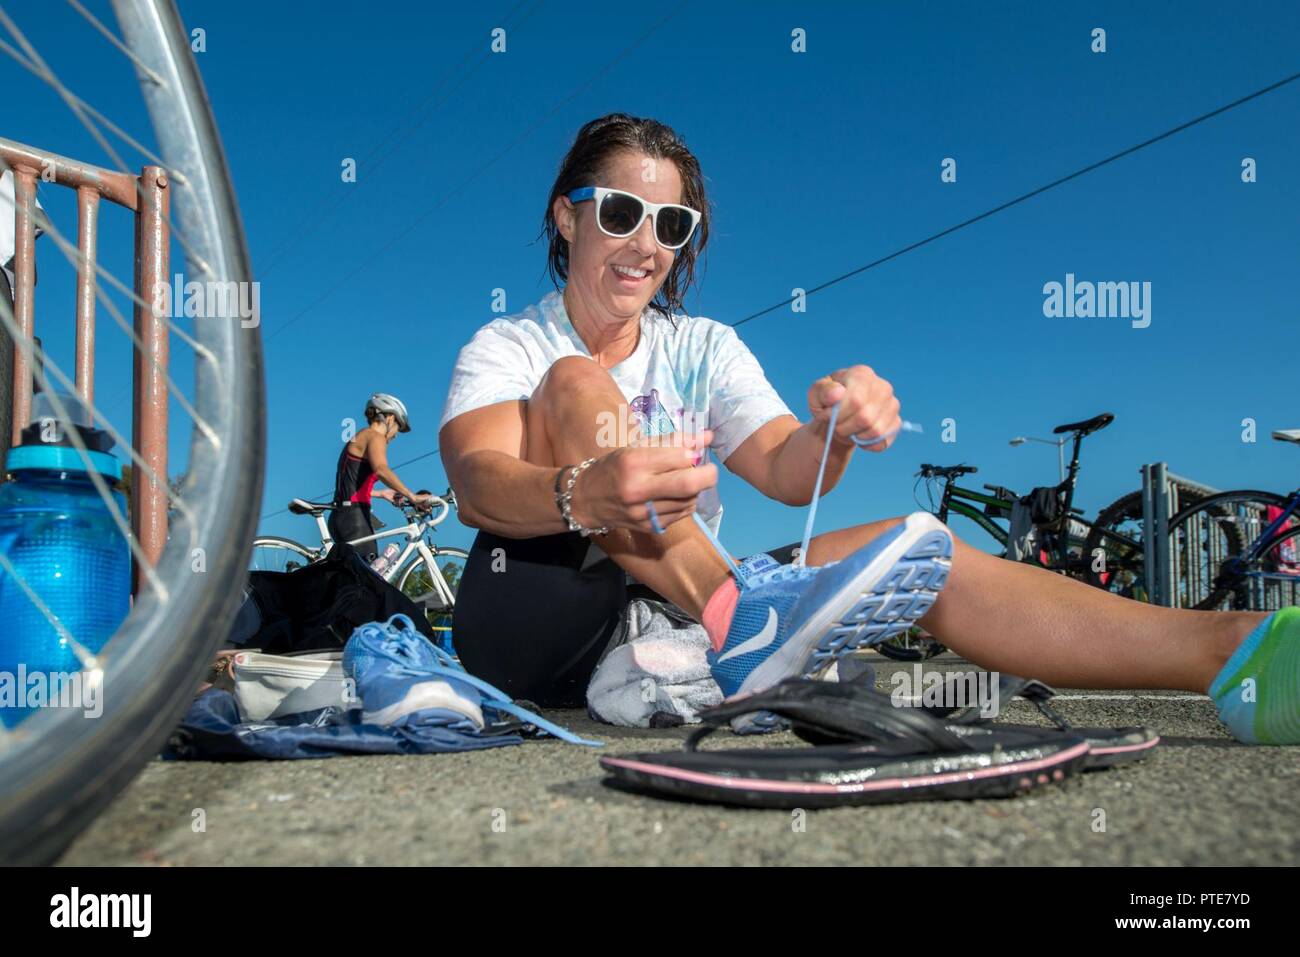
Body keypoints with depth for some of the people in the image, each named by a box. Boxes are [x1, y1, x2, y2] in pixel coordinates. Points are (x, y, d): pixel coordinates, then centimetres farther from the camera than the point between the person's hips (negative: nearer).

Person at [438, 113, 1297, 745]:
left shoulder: (703, 348, 14)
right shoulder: (505, 350, 2)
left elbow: (786, 473, -3)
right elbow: (477, 485, -21)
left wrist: (830, 434, -29)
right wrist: (585, 496, -45)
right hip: (537, 628, -3)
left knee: (921, 547, -19)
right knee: (574, 384, -23)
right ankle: (733, 616, -44)